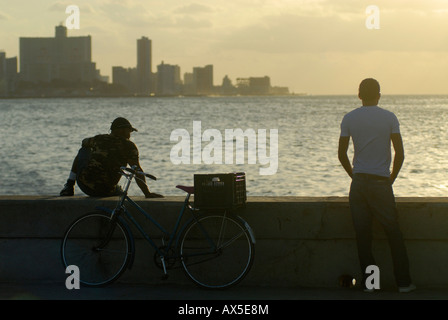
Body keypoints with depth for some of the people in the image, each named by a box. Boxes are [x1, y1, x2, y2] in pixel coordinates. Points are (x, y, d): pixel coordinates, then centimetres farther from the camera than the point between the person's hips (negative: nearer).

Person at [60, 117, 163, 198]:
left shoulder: (99, 139, 8)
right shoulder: (129, 146, -4)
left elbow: (84, 142, 32)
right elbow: (137, 170, -12)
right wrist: (147, 193, -13)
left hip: (84, 183, 2)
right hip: (105, 191, -2)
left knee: (84, 150, 30)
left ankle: (69, 186, 28)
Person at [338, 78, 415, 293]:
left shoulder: (349, 118, 2)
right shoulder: (389, 118, -2)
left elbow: (341, 154, 2)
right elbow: (400, 153, -6)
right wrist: (392, 177, 7)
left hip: (359, 182, 2)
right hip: (381, 182, -2)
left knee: (362, 234, 5)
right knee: (393, 232, 6)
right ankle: (403, 282, 8)